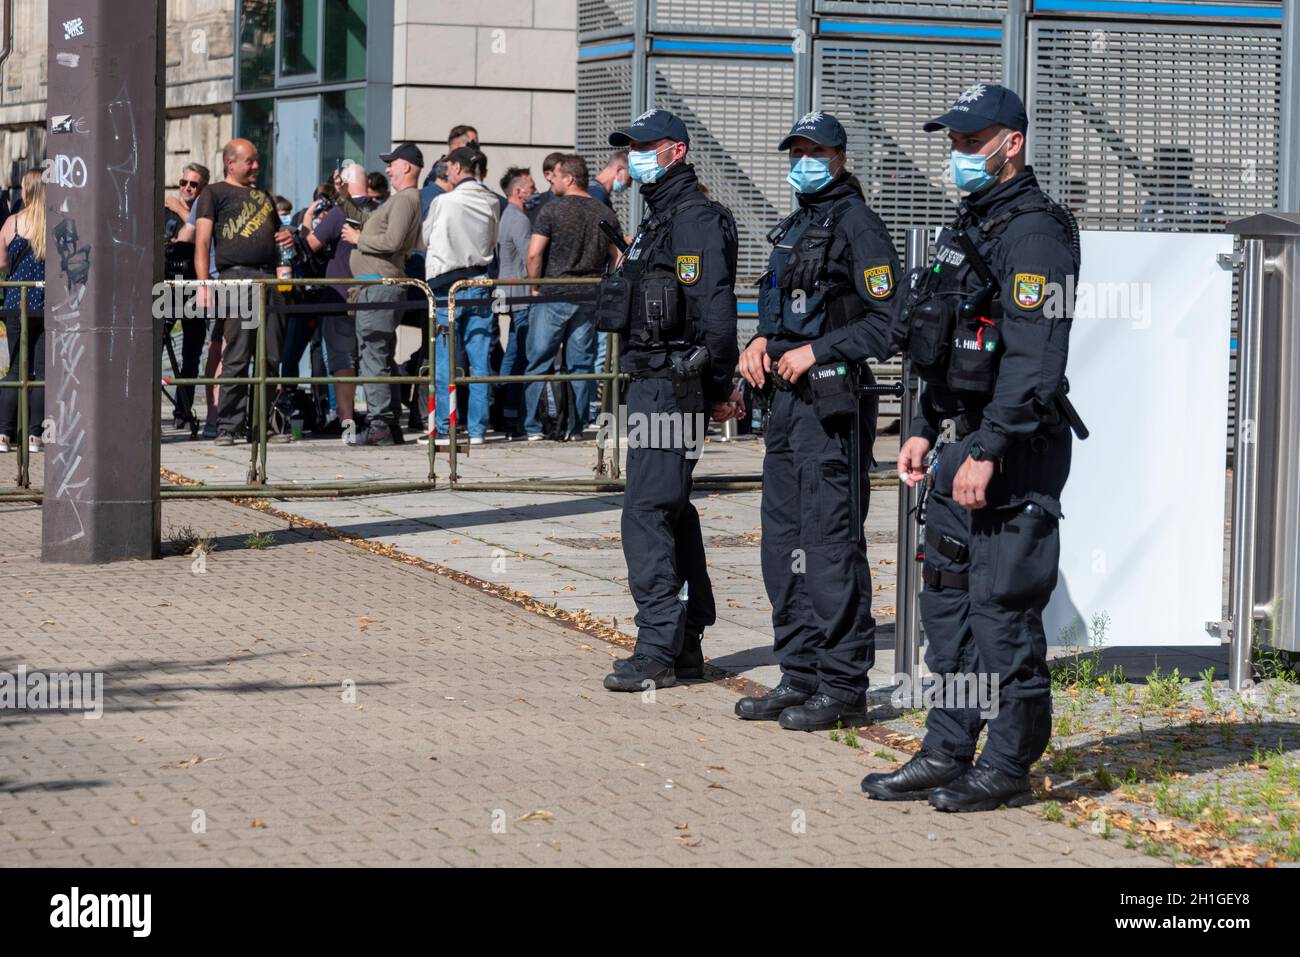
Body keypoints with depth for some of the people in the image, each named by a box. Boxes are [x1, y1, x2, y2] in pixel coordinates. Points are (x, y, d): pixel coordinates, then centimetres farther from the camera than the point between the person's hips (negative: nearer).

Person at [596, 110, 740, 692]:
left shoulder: (694, 219, -14)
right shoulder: (659, 220, 19)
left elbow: (716, 311, -20)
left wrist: (718, 388, -16)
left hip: (671, 387, -11)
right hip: (651, 384, 11)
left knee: (647, 513, -13)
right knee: (672, 511, 14)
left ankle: (657, 650, -12)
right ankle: (686, 645, 21)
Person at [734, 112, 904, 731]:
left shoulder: (857, 225, -8)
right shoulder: (793, 227, 19)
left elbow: (888, 321, -14)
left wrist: (816, 351, -16)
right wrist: (762, 340, 8)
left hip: (833, 400, -9)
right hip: (786, 398, 9)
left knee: (830, 540, -8)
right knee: (783, 540, 11)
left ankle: (843, 686, -3)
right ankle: (800, 676, 19)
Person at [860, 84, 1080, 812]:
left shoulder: (1035, 233, -15)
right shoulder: (971, 224, 17)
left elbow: (1034, 361, -22)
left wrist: (987, 452, -25)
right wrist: (925, 431, 18)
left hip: (1013, 451, -10)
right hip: (962, 441, 10)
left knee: (1003, 604, -6)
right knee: (948, 596, 12)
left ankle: (1009, 765, 2)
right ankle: (948, 752, 19)